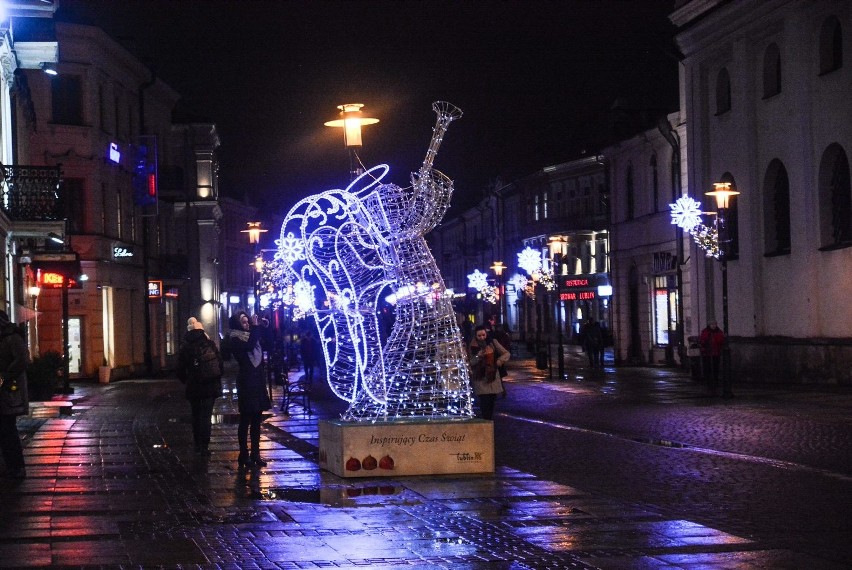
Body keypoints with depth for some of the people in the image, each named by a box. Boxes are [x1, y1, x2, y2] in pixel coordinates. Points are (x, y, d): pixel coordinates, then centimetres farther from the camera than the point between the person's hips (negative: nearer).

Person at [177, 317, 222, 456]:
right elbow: (220, 362, 0)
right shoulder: (210, 344, -1)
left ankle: (198, 444, 18)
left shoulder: (185, 348, 1)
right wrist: (217, 380, 11)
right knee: (206, 415, 0)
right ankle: (204, 446, -6)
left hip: (193, 387, 1)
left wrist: (186, 381, 16)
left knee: (196, 415, 15)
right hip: (211, 385, -1)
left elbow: (180, 370, 0)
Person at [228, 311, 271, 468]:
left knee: (256, 421, 9)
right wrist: (255, 327, -24)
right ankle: (244, 455, 3)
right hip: (246, 384, -7)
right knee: (245, 421, -2)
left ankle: (255, 453, 14)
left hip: (258, 383, 7)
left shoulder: (252, 335, 14)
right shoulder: (236, 340, -8)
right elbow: (249, 346, -28)